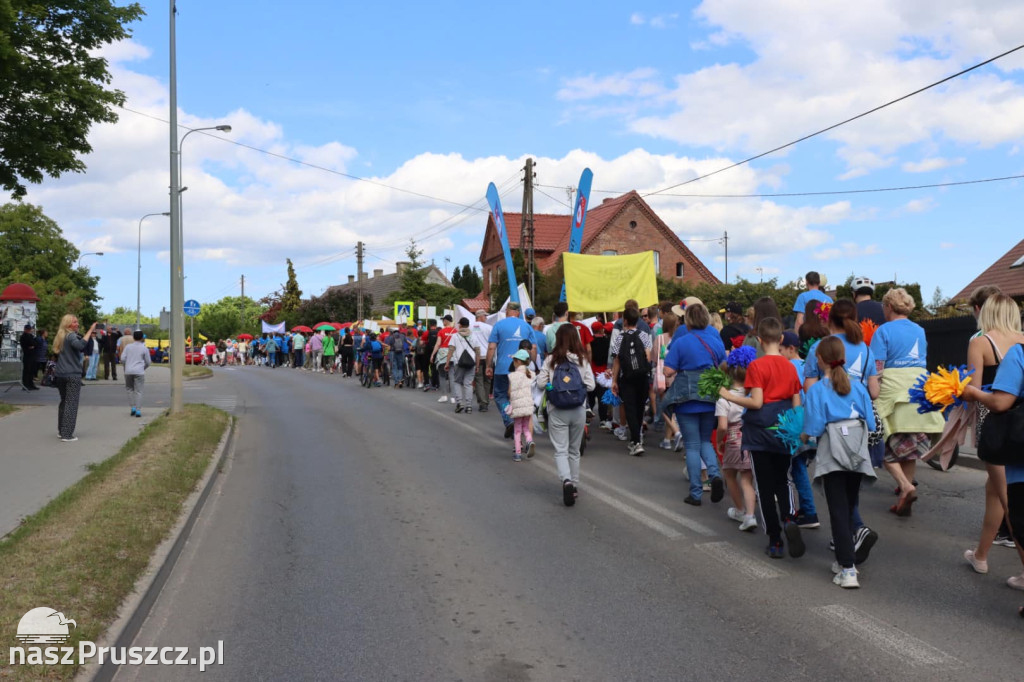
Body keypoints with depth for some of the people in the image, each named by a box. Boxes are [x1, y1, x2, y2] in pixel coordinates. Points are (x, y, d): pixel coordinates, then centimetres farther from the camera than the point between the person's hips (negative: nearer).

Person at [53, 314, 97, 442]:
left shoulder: (60, 337, 16)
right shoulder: (71, 336, -11)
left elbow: (82, 349, 16)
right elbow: (80, 345, -32)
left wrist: (90, 334, 8)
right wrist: (90, 331, -26)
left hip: (60, 374, 8)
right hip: (73, 375, -8)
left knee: (64, 402, 17)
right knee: (71, 404, -7)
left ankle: (61, 431, 21)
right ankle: (67, 435, -10)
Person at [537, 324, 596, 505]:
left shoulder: (551, 359, -5)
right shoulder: (582, 360, -3)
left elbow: (540, 382, -6)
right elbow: (590, 385, -3)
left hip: (557, 411, -2)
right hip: (578, 411, 2)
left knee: (560, 450, 1)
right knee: (574, 450, 17)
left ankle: (566, 480, -23)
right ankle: (574, 485, 25)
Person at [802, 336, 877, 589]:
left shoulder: (817, 389, -7)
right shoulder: (857, 386, 5)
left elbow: (814, 428, -12)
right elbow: (870, 423, 5)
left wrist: (804, 436, 8)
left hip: (832, 452, -4)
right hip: (858, 451, 4)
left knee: (838, 510, -3)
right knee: (849, 507, 16)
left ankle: (848, 569, -9)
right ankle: (845, 560, 25)